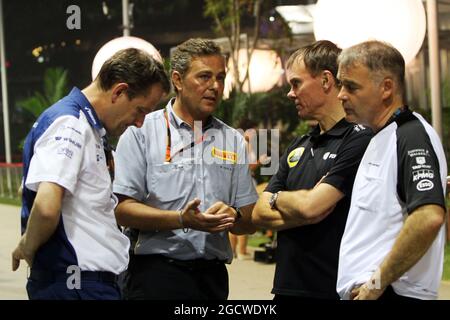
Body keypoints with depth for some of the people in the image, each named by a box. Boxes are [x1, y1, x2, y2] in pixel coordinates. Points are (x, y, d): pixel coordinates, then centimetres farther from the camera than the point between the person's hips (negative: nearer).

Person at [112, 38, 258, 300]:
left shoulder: (234, 141, 14)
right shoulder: (141, 133, 0)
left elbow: (250, 222, 13)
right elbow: (123, 210, -9)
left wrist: (232, 217, -10)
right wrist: (181, 220, -19)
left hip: (213, 275, 4)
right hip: (157, 271, -4)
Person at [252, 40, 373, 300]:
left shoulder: (360, 139, -13)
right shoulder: (298, 148, 15)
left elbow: (310, 207, -20)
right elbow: (260, 214, 9)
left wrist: (277, 198, 2)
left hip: (335, 289, -7)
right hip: (287, 287, 7)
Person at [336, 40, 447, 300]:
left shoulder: (412, 136, -12)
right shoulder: (379, 139, 18)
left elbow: (429, 218, -26)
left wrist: (378, 282, -20)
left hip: (392, 293, -9)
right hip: (358, 291, 9)